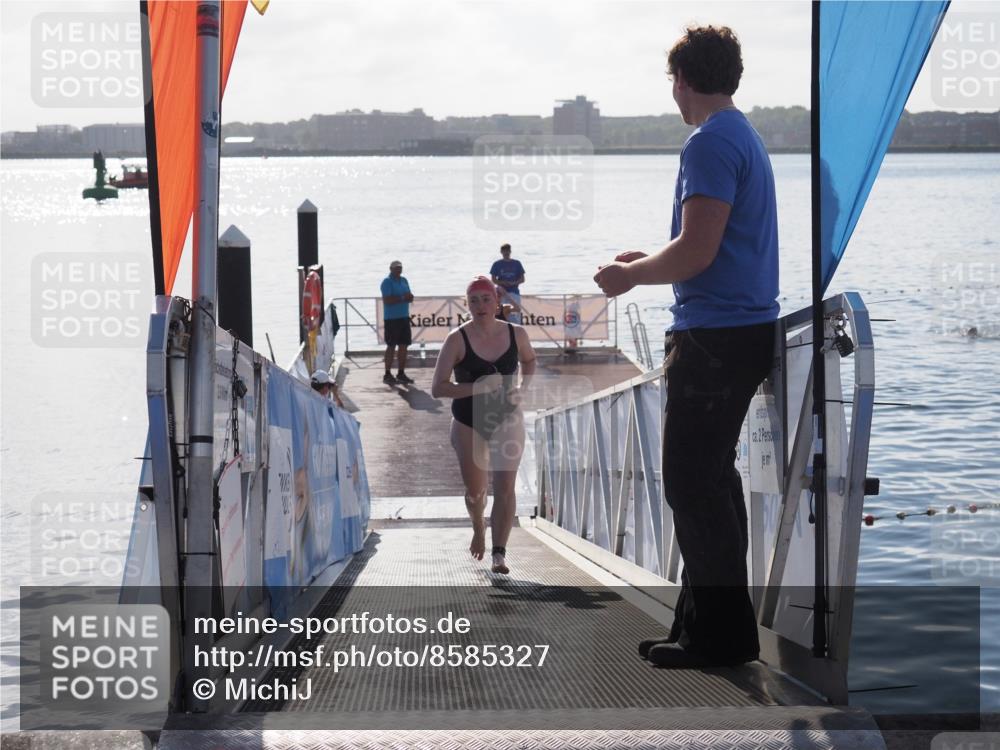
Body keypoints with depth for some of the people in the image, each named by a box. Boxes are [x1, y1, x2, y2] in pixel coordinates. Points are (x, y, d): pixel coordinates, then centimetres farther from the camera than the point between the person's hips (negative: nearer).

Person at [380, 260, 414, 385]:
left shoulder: (404, 280, 15)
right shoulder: (387, 282, -8)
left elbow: (410, 297, 15)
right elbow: (387, 300, -18)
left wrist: (409, 297, -8)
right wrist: (402, 297, -19)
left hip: (404, 317, 7)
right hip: (392, 318, -7)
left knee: (404, 345, 8)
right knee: (391, 346, -5)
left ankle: (401, 373, 16)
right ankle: (387, 375, -1)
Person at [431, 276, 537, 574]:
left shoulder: (516, 334, -5)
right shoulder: (458, 339, -14)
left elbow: (529, 360, 18)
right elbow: (438, 388, -16)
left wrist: (523, 388, -1)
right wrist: (477, 387, -28)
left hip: (507, 420, 1)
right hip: (468, 423, -1)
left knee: (505, 486, -12)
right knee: (475, 490, 12)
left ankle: (499, 553, -11)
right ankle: (478, 528, 46)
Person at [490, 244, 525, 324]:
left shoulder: (517, 263, 8)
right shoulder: (497, 264, 6)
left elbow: (522, 279, 7)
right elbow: (493, 280, 5)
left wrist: (514, 283, -13)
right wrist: (503, 283, -15)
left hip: (514, 292, 1)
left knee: (516, 314, -7)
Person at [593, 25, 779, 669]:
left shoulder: (711, 144, -15)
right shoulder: (745, 137, 17)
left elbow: (696, 253, -21)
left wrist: (633, 275, -5)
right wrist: (647, 263, 25)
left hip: (715, 336, -10)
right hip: (747, 326, 10)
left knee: (693, 482, -6)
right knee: (711, 477, 15)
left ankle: (720, 634, -2)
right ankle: (709, 622, 21)